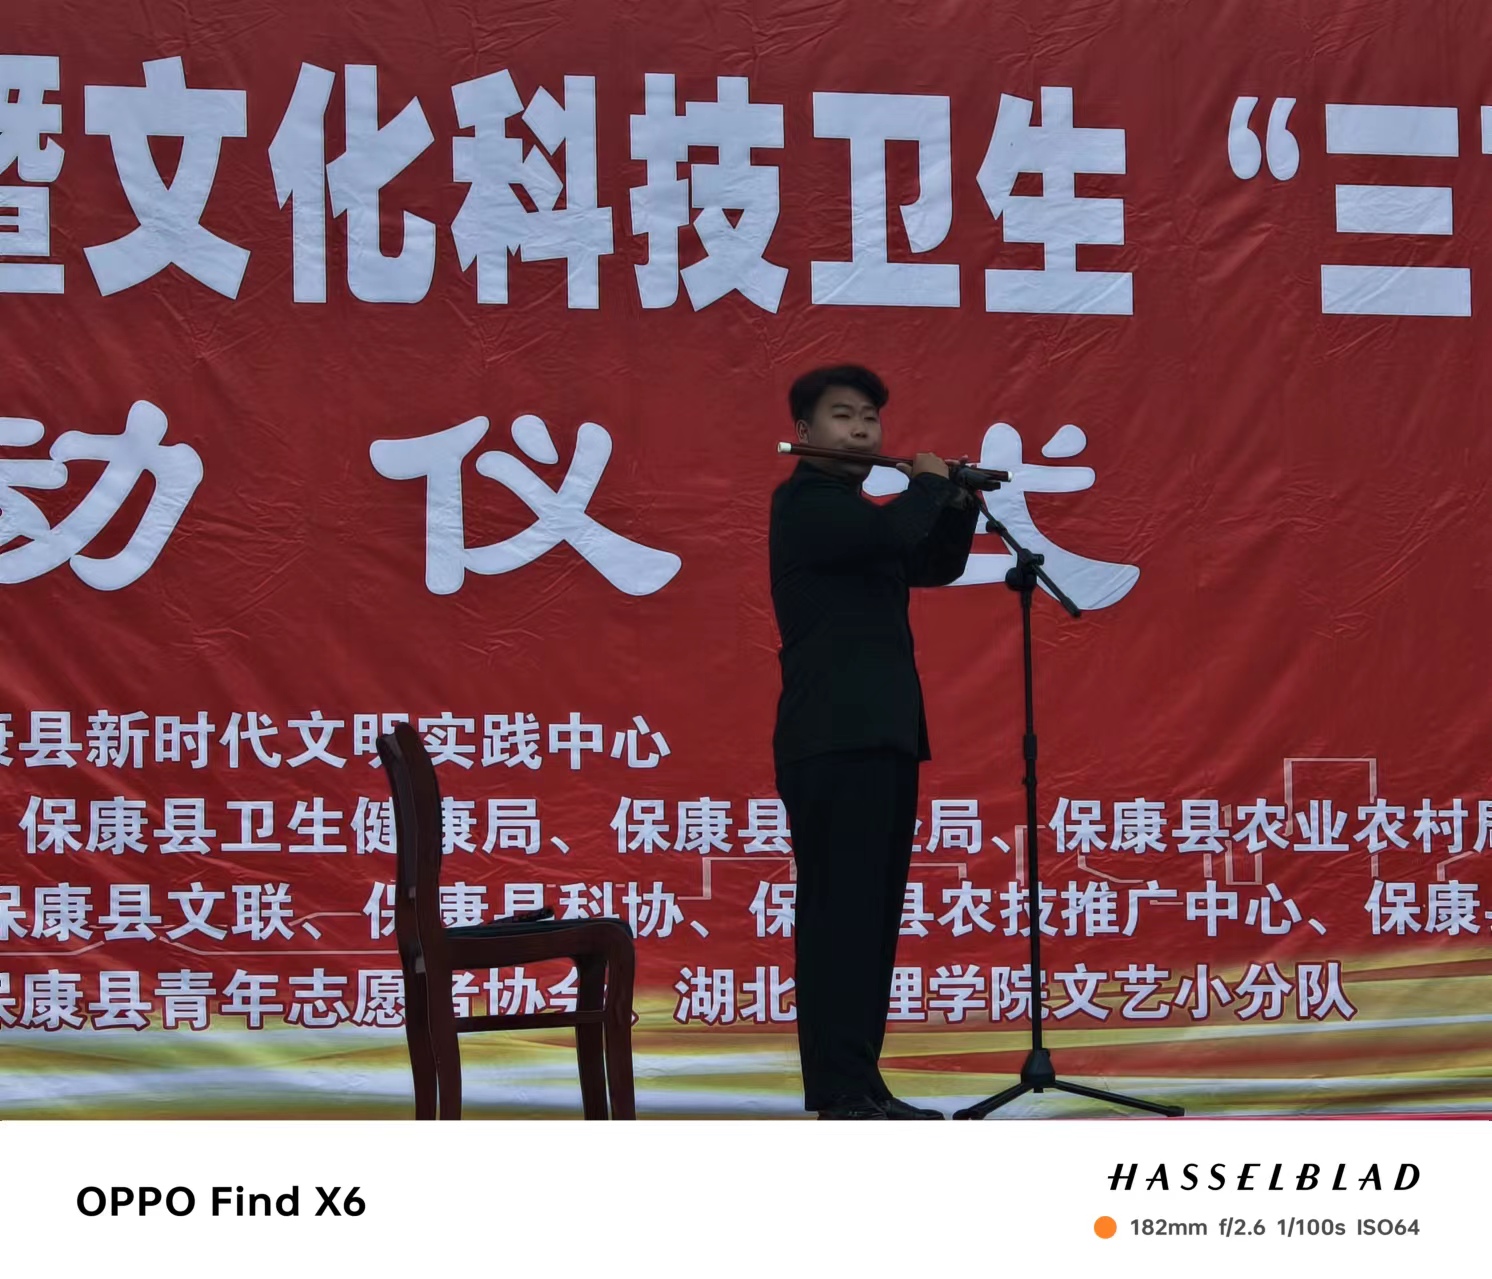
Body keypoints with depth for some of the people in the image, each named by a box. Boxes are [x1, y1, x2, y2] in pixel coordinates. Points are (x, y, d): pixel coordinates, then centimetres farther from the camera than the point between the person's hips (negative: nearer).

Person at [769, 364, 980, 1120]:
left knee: (875, 917, 8)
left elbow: (937, 565, 28)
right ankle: (842, 1098, -14)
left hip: (881, 737, 10)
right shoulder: (805, 503, -7)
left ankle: (860, 1087, 11)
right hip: (834, 741, -10)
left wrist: (960, 501, 13)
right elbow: (894, 532, -24)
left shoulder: (860, 514, 21)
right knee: (840, 915, -11)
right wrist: (929, 482, -6)